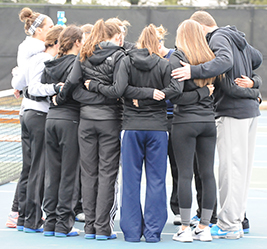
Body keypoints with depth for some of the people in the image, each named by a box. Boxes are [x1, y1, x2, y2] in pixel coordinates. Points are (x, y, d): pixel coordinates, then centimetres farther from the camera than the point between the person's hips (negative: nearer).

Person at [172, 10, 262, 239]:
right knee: (243, 166, 11)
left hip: (233, 110, -10)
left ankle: (229, 225, -7)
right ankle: (238, 218, 16)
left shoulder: (218, 38, -10)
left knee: (231, 167, -8)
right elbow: (257, 59, 32)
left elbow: (225, 61, -31)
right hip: (250, 109, 10)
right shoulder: (236, 38, 18)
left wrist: (194, 71, -37)